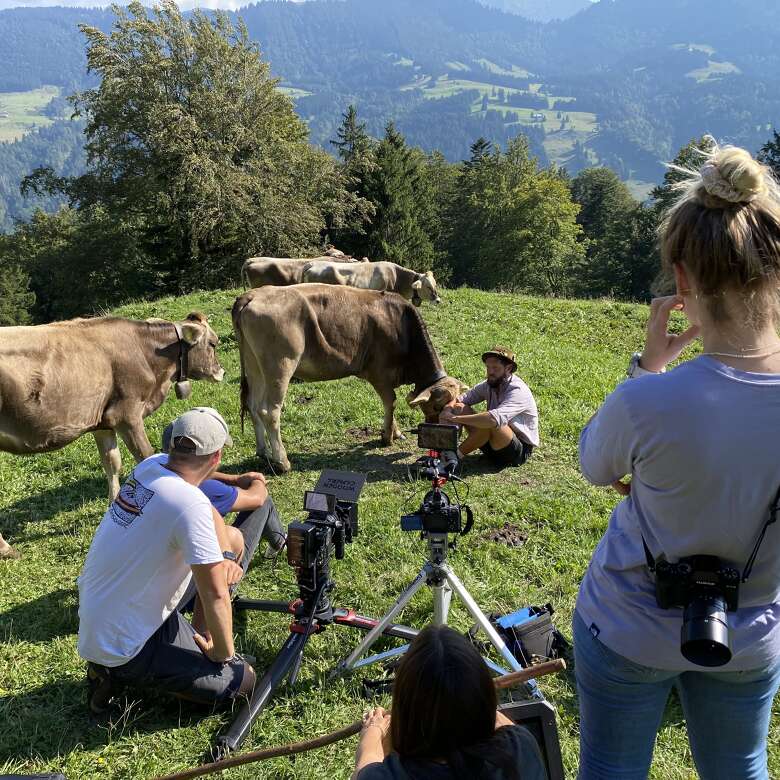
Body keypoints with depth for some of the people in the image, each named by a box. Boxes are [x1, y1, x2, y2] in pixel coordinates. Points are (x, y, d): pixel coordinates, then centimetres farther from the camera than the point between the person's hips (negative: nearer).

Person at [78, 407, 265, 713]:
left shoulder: (150, 465, -7)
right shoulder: (191, 504, -31)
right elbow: (215, 594, -25)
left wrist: (224, 558, -5)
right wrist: (224, 653, -9)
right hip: (123, 647, -8)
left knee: (232, 538, 8)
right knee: (244, 680, 3)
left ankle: (199, 634, 16)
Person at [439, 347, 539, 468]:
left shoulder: (518, 391, -23)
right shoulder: (489, 385, 1)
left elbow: (495, 418, -40)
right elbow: (461, 398, -1)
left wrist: (456, 418, -38)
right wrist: (447, 410, -25)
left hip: (520, 452, -7)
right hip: (494, 447, 7)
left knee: (490, 423, -36)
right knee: (460, 407, -8)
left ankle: (456, 455, -20)